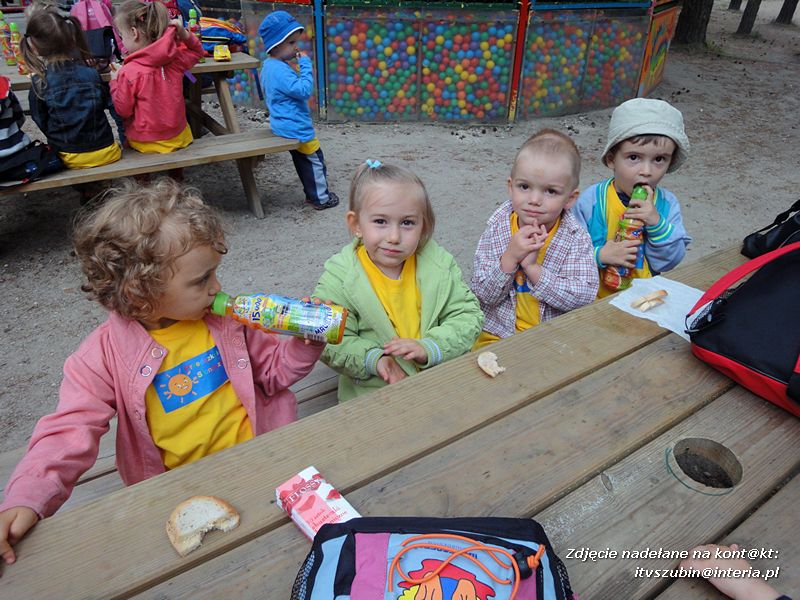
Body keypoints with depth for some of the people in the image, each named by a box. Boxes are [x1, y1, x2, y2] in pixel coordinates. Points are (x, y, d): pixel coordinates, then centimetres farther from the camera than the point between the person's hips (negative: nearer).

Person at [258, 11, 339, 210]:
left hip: (285, 125, 10)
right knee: (315, 161, 3)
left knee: (303, 162, 19)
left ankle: (312, 194, 30)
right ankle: (321, 198, 13)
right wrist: (305, 65, -23)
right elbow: (304, 90, -29)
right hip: (297, 128, -10)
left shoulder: (269, 65, 8)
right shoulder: (281, 70, -26)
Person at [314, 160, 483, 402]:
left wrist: (428, 348, -17)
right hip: (372, 393, -2)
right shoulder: (339, 279, -8)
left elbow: (468, 316, -1)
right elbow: (330, 343, -6)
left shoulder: (440, 264, -1)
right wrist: (373, 359, -23)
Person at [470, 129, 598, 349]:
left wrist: (533, 268, -23)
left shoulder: (576, 238, -5)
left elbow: (584, 296, -16)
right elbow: (483, 294, -8)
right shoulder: (497, 228, -5)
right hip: (497, 334, 0)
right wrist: (510, 258, -24)